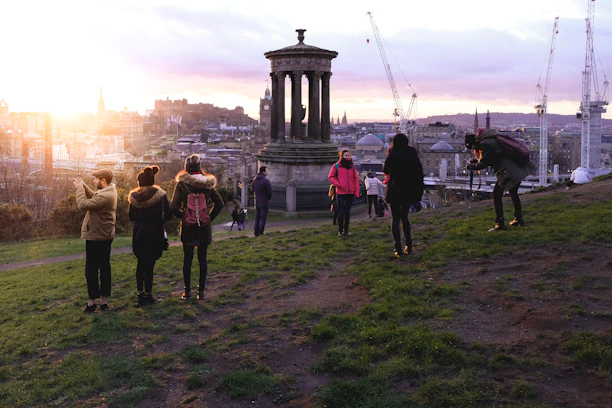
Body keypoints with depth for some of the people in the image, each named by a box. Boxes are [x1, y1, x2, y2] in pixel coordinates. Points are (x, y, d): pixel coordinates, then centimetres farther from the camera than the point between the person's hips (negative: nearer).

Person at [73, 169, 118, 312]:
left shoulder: (105, 196, -26)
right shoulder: (110, 191, 7)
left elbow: (83, 204, -24)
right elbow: (94, 197, 21)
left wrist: (79, 188, -11)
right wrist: (84, 186, 8)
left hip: (96, 238, -10)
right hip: (105, 236, 10)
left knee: (91, 270, 2)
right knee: (104, 268, 12)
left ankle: (92, 302, 9)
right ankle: (104, 301, 19)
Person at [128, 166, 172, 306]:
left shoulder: (134, 196, -3)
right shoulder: (160, 195, -11)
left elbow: (131, 217, 3)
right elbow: (168, 216, -10)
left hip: (138, 235, 3)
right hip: (154, 235, -3)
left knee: (140, 263, 17)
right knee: (149, 265, 4)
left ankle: (140, 293, 20)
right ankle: (148, 295, 10)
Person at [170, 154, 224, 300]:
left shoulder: (181, 184, -8)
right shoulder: (207, 184, 0)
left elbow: (173, 207, -13)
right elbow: (219, 203, 1)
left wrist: (181, 215, 4)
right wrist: (210, 217, 8)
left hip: (188, 227, -2)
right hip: (204, 227, 2)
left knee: (187, 258, 8)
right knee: (203, 258, 8)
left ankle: (187, 291, 12)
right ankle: (201, 291, 10)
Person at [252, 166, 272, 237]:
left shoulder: (254, 180, 4)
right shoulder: (266, 180, -17)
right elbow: (270, 192, -16)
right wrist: (269, 198, 3)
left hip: (257, 201, 6)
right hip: (264, 202, -6)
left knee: (257, 218, 13)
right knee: (262, 218, -1)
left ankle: (256, 233, 16)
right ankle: (260, 233, -1)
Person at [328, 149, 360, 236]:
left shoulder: (352, 166, 9)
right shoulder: (336, 166, 0)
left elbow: (356, 179, 7)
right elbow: (330, 176, 3)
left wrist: (357, 192, 0)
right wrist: (337, 184, -13)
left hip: (351, 193, 3)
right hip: (341, 192, -3)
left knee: (348, 211, 9)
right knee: (341, 212, -1)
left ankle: (346, 230, 17)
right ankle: (340, 230, 9)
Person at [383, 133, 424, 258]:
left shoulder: (392, 155, -9)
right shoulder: (413, 154, 0)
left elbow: (385, 170, 6)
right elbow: (420, 171, 1)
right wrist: (419, 189, 6)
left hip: (395, 190, -3)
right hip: (409, 191, 3)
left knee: (395, 218, 3)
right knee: (404, 217, 18)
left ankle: (398, 249, -7)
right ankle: (408, 246, 12)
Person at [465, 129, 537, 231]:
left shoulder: (485, 144, -12)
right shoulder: (491, 139, 18)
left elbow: (482, 164, -14)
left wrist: (470, 165, 3)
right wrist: (477, 160, 21)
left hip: (510, 172, -10)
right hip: (519, 168, 10)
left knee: (497, 194, 1)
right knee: (513, 193, 25)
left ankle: (500, 224, 2)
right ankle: (519, 219, 36)